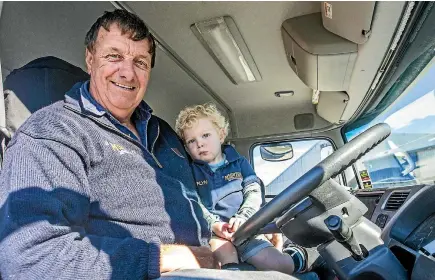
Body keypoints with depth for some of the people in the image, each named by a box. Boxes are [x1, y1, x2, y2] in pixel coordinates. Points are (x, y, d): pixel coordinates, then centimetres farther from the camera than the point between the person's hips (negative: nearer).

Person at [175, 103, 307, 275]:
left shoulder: (239, 162, 13)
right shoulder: (190, 170, 6)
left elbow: (254, 193, 3)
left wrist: (242, 218, -14)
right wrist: (213, 224, -20)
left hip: (242, 229, 2)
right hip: (208, 231, -2)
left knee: (282, 267, -7)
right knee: (223, 249, -37)